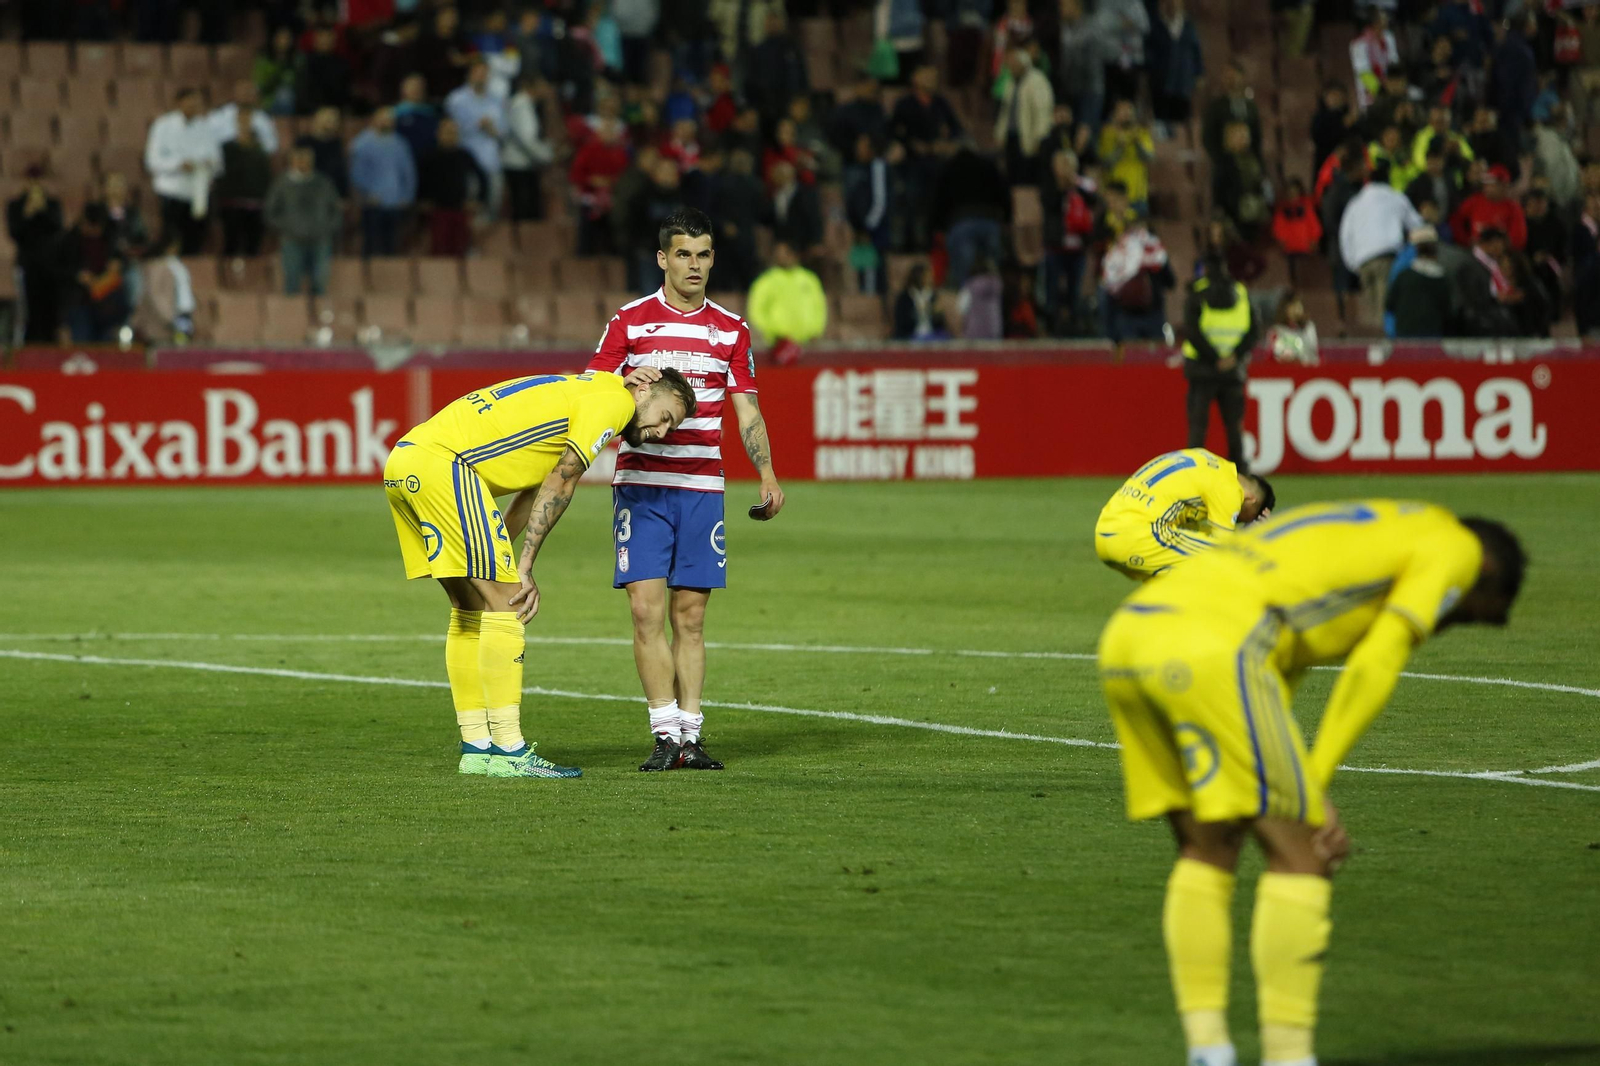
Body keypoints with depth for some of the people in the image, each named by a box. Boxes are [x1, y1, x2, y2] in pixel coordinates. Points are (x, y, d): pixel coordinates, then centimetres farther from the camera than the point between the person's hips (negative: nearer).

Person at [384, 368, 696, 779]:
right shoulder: (615, 398, -1)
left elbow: (538, 491, 22)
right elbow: (560, 483, -5)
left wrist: (501, 562, 12)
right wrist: (524, 567, -4)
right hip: (441, 463, -10)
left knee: (472, 610, 15)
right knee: (504, 604, -7)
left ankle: (476, 748, 17)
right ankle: (508, 751, -7)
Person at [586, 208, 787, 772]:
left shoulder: (731, 329, 10)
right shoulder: (630, 321, 3)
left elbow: (747, 410, 10)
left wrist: (767, 473, -3)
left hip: (702, 487, 2)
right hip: (641, 486, -2)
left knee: (690, 617, 3)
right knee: (648, 609, -10)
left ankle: (690, 737, 4)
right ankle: (667, 733, -7)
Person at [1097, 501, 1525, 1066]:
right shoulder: (1455, 547, 15)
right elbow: (1377, 663, 1)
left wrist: (1305, 797, 20)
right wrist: (1315, 784, 3)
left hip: (1125, 637, 9)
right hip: (1211, 649, -9)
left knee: (1206, 851, 18)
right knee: (1300, 857, 0)